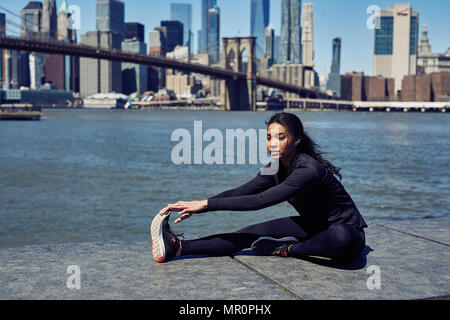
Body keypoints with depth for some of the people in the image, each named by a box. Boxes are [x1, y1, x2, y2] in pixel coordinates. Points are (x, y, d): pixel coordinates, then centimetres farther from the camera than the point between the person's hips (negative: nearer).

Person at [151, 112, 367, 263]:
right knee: (252, 234, -9)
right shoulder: (276, 168, -5)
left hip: (346, 229, -7)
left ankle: (288, 249, -18)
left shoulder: (309, 170, -31)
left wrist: (206, 204, -33)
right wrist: (195, 207, -16)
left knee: (342, 238, -44)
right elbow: (240, 192, -3)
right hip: (314, 226, 7)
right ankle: (177, 247, -19)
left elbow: (260, 201, -36)